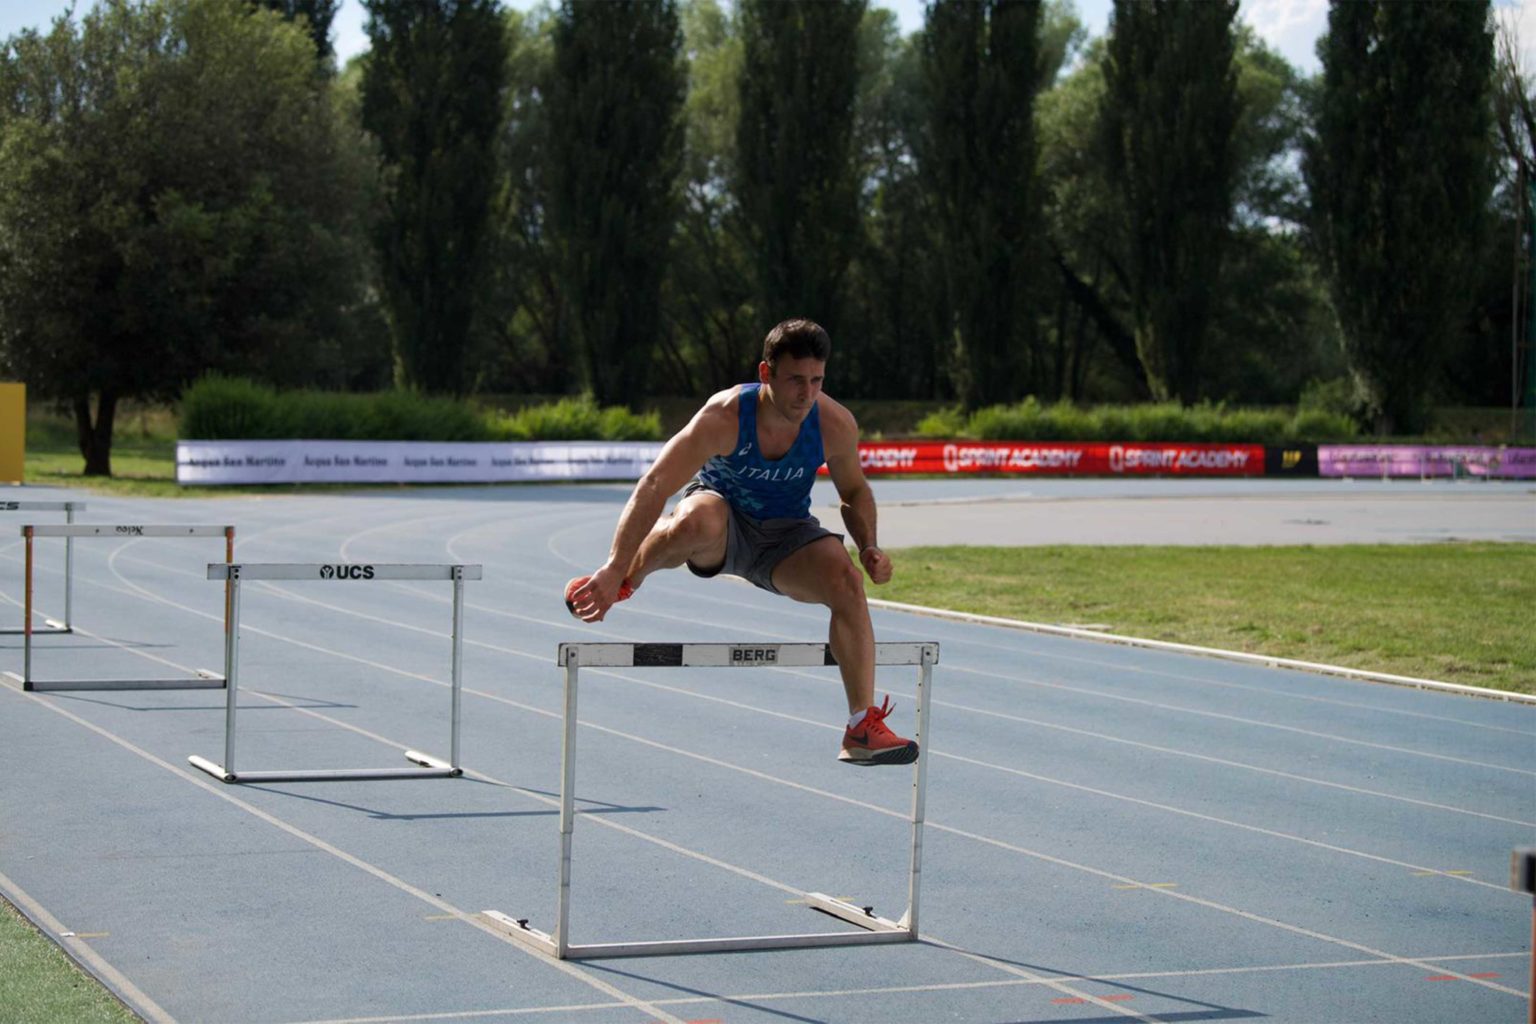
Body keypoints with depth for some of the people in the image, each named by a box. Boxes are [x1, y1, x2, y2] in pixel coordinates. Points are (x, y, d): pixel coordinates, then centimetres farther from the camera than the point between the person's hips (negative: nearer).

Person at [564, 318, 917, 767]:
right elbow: (654, 488, -31)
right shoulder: (725, 417, -28)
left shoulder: (835, 424, -18)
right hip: (723, 518, -3)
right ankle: (625, 582, -7)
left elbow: (854, 491, 3)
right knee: (697, 522, -40)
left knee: (846, 581, -25)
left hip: (786, 534, 3)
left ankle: (862, 729, -17)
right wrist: (614, 570, -38)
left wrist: (868, 547, -16)